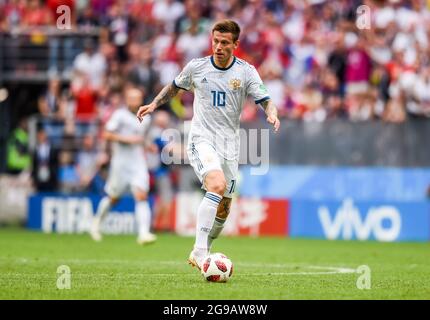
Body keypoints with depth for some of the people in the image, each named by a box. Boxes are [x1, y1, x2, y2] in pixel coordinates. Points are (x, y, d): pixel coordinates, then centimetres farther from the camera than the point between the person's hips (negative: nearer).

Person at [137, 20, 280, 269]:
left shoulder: (246, 71, -1)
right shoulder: (196, 67, 0)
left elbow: (266, 101, -5)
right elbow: (175, 86, 20)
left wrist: (272, 115, -25)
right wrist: (154, 104, 11)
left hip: (229, 144, 3)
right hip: (202, 139, -3)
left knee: (224, 208, 7)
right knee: (217, 185, -29)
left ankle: (203, 254, 30)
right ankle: (199, 252, -32)